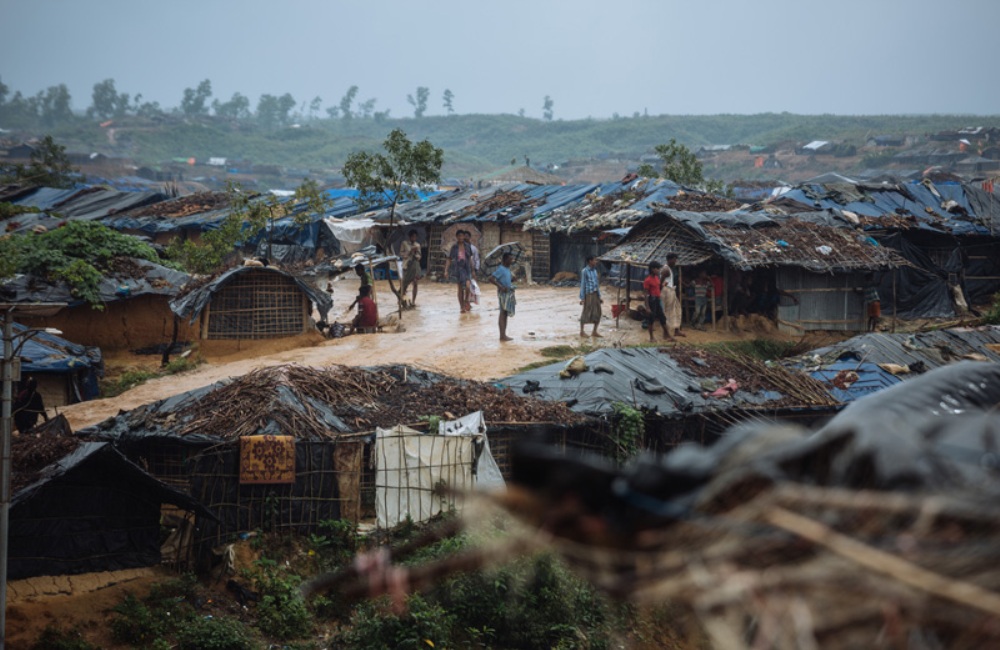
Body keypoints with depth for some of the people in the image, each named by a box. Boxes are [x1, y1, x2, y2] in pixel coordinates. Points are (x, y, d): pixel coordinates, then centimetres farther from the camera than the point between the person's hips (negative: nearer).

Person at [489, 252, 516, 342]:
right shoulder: (500, 269, -15)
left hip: (509, 293, 9)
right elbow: (491, 279, -22)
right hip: (503, 294, -9)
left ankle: (504, 335, 16)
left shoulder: (507, 269, 12)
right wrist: (500, 286, -27)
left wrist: (513, 279, 3)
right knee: (503, 314, -7)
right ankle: (502, 336, -7)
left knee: (505, 314, 12)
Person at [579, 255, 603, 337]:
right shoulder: (584, 271, -11)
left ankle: (594, 332, 14)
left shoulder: (594, 270, 11)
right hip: (588, 294, -7)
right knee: (586, 312, 1)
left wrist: (599, 296, 16)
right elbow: (582, 285, -11)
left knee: (597, 313, 6)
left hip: (595, 294, 7)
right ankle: (582, 331, 13)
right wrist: (582, 298, -12)